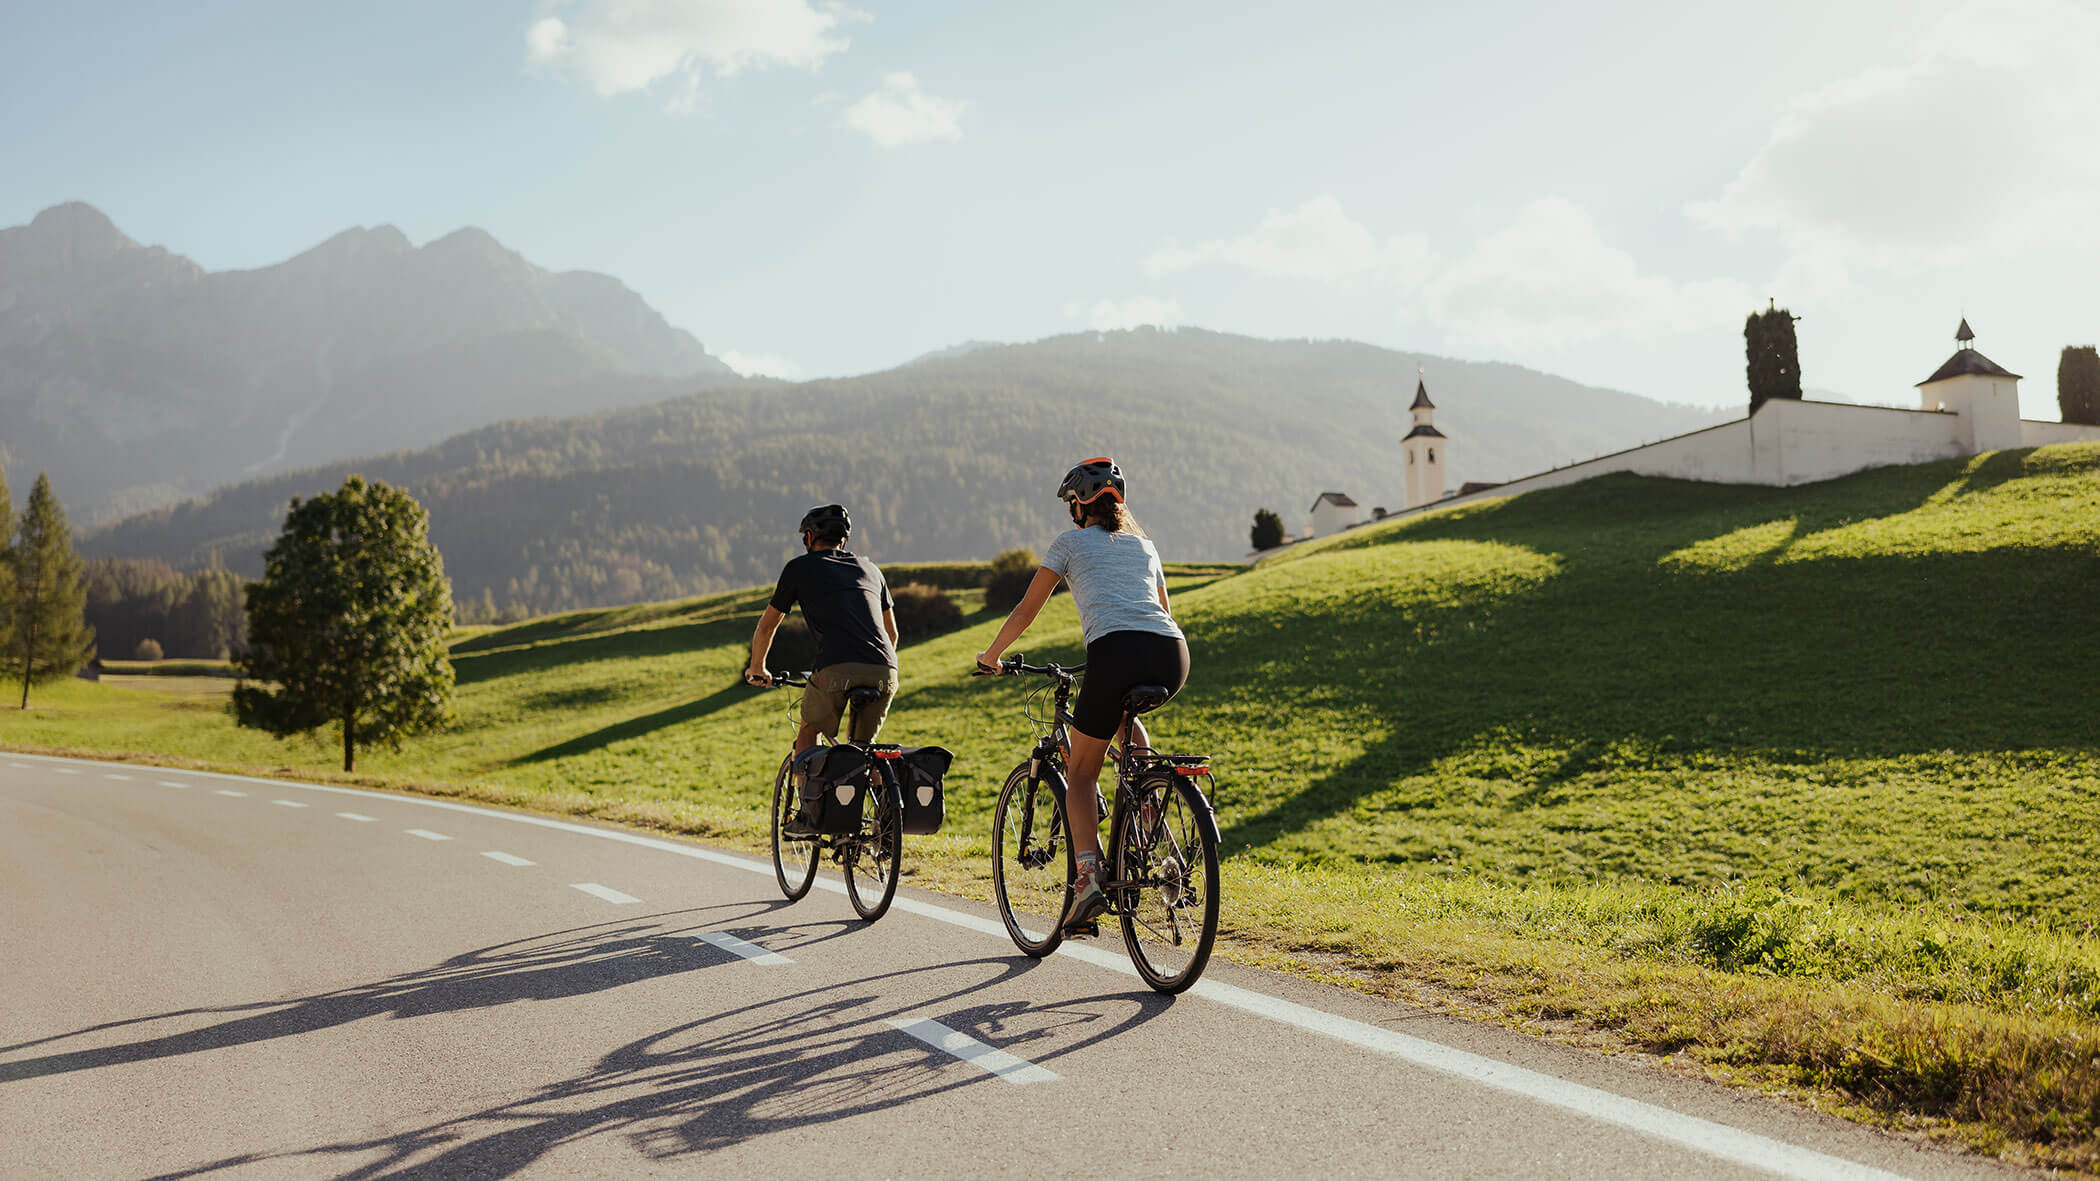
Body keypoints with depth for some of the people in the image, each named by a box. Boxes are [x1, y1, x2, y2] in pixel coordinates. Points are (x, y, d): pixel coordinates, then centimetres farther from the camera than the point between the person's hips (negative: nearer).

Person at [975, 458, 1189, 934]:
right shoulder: (1144, 545, 30)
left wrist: (991, 655, 35)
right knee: (1124, 718, 37)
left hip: (1116, 650, -5)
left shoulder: (1071, 542, 18)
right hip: (1173, 657, 5)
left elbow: (1026, 611, 20)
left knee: (1081, 772, 12)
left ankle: (1089, 876, -8)